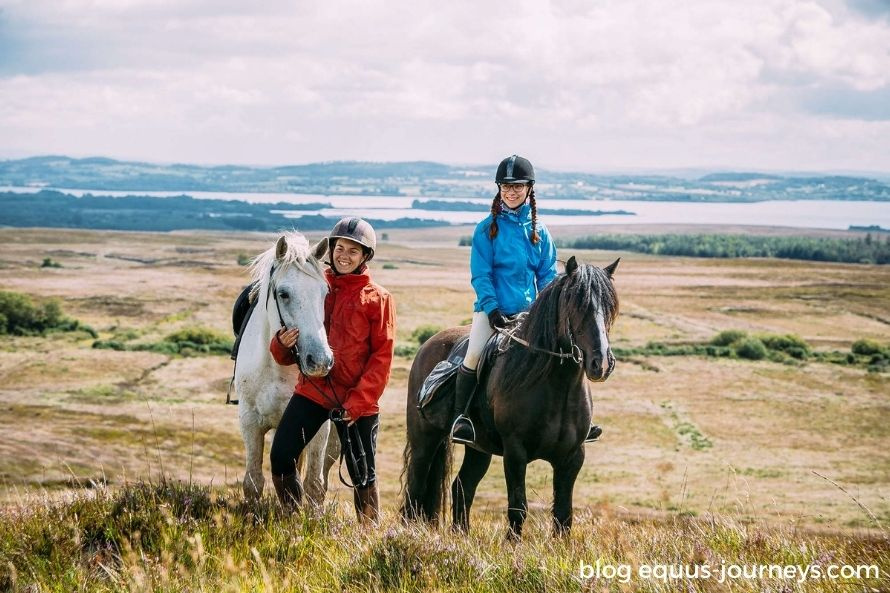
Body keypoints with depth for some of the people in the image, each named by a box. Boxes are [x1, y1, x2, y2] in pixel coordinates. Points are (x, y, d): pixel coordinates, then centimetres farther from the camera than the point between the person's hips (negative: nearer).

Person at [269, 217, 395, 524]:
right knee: (280, 458, -4)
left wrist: (358, 402, -13)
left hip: (356, 400, -3)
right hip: (311, 390, 3)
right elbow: (288, 356, 13)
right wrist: (282, 344, -12)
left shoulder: (377, 298, 0)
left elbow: (382, 357, -5)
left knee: (363, 475, 2)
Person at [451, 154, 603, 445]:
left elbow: (547, 275, 10)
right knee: (473, 355, -25)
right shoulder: (487, 228, -1)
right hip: (492, 308, -4)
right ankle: (460, 416, -11)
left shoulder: (539, 231, 8)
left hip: (528, 310, 4)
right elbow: (480, 275, -5)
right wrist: (492, 308, -15)